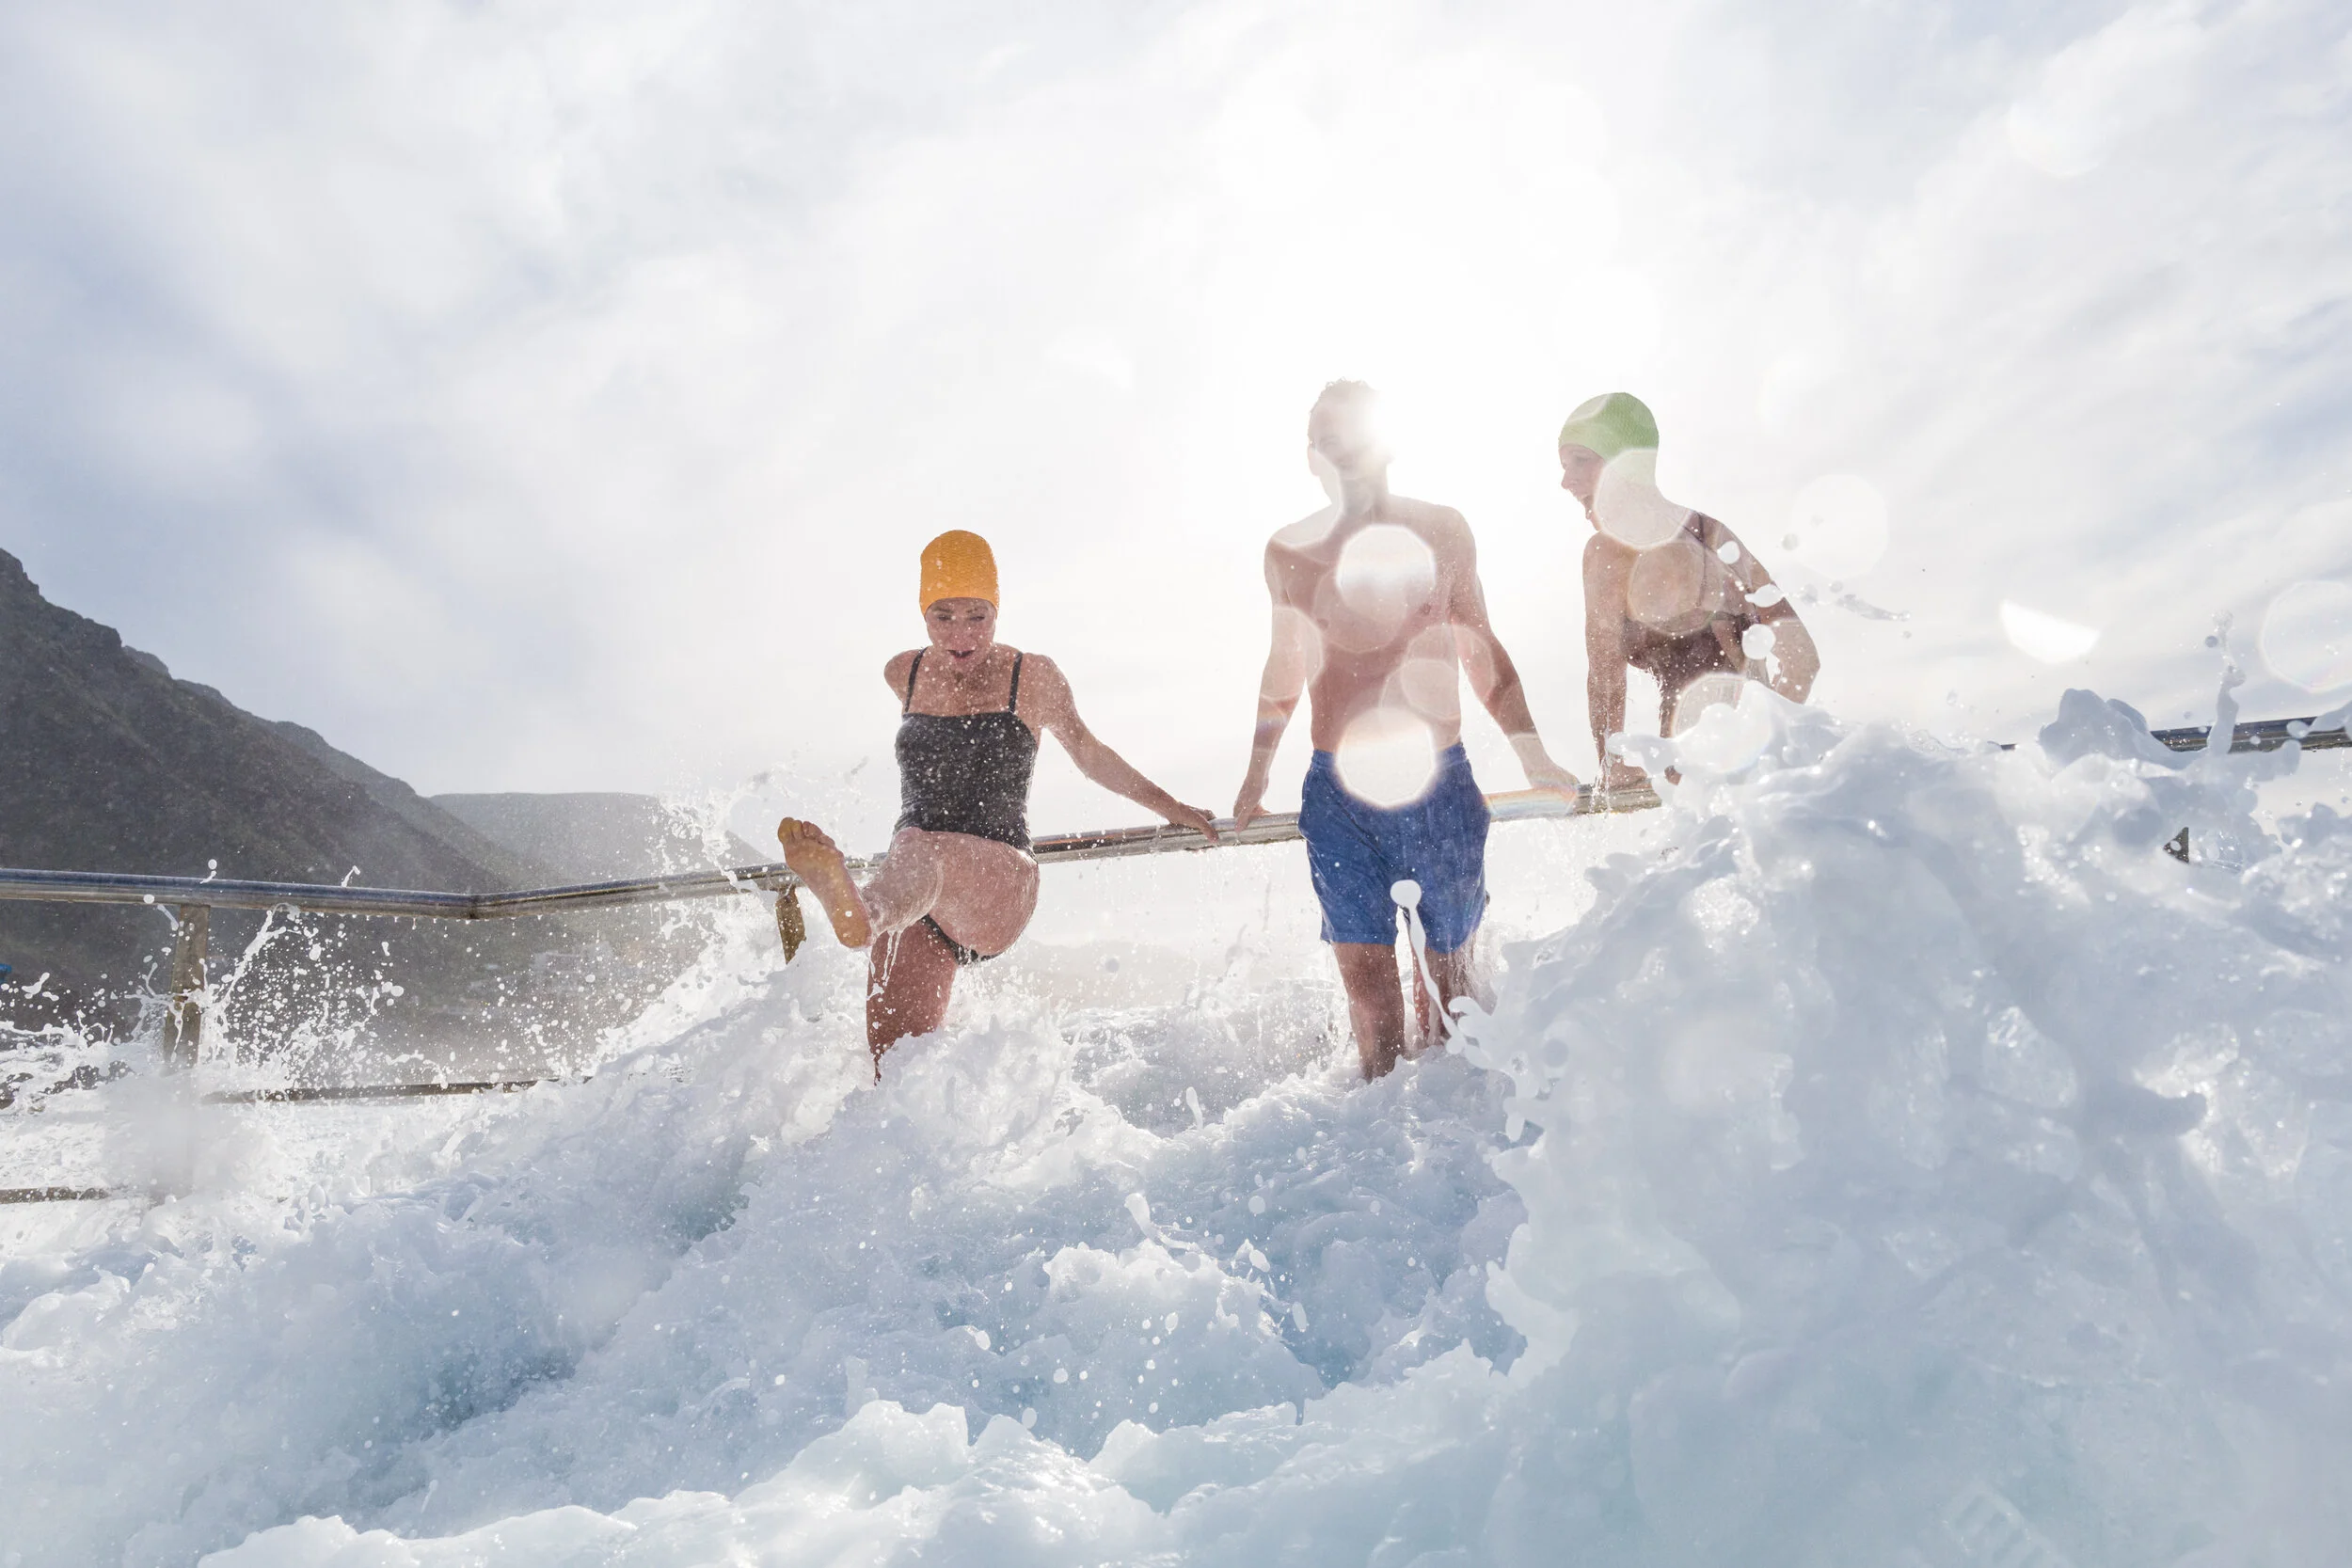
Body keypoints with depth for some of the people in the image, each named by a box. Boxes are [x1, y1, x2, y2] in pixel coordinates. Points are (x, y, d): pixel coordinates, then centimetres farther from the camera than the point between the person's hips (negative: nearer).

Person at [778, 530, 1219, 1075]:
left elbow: (1087, 751, 21)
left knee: (917, 851, -42)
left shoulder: (1034, 677, 6)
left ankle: (861, 912, -72)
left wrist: (1168, 806, 27)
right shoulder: (903, 675, 14)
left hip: (1000, 882, -5)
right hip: (909, 900, 5)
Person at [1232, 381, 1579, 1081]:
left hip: (1440, 786, 0)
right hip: (1337, 794, 0)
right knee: (1366, 980, -1)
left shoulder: (1441, 531, 2)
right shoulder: (1289, 552, 3)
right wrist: (1254, 780, 21)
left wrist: (1534, 759, 11)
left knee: (1451, 969, 8)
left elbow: (1480, 648, 12)